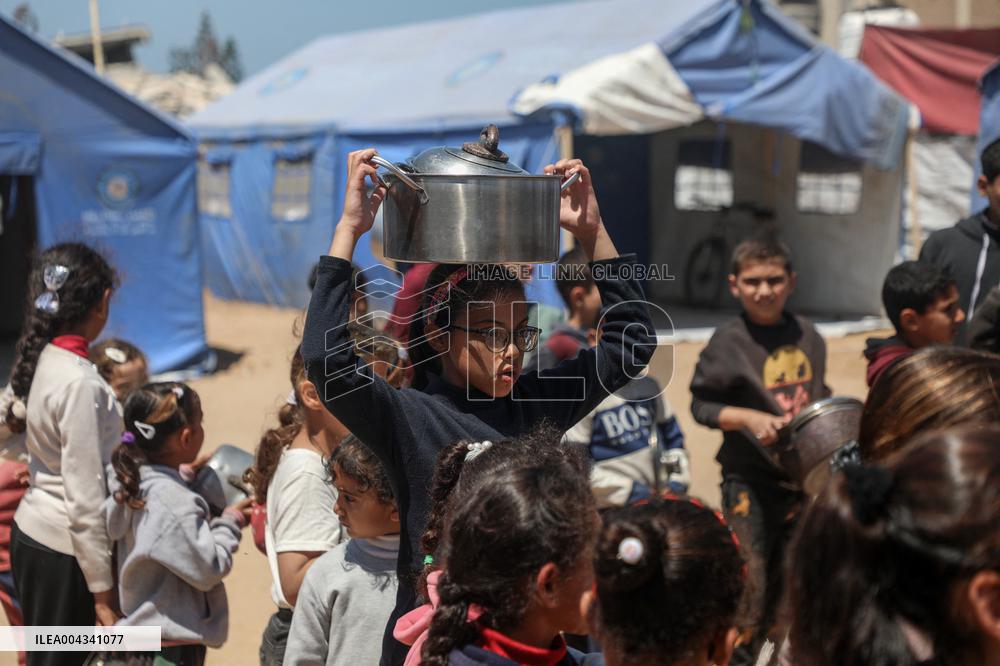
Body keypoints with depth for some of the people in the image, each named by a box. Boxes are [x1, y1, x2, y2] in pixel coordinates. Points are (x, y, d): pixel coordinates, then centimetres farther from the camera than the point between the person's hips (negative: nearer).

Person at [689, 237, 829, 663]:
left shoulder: (807, 336, 5)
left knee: (786, 579, 14)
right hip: (749, 479, -5)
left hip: (802, 473, 5)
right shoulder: (728, 342, -11)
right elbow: (701, 405, -9)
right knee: (750, 582, -5)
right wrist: (749, 418, -23)